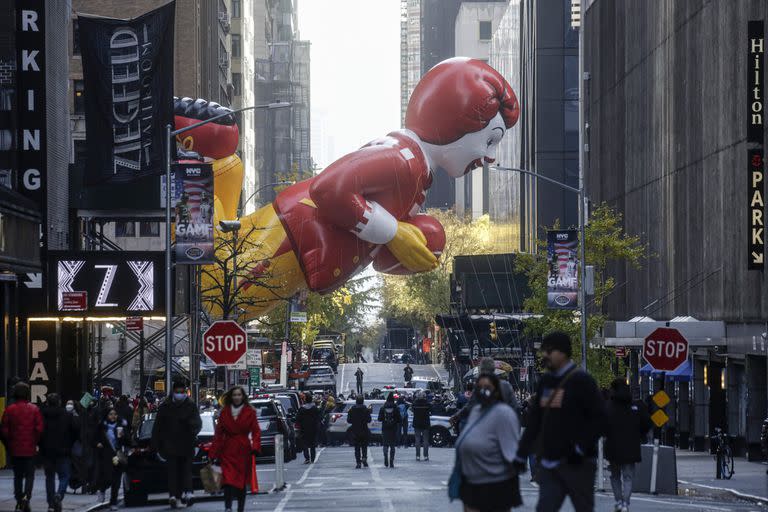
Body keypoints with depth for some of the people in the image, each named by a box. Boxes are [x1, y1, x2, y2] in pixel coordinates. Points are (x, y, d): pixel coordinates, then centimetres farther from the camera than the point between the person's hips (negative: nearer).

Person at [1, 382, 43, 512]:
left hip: (15, 449, 1)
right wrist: (36, 443, 5)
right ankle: (26, 496, -17)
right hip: (30, 449, -1)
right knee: (29, 475, 5)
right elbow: (39, 429, -8)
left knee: (17, 476, 13)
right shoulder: (34, 409, -4)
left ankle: (19, 500, 12)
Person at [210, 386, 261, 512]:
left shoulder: (250, 412, 3)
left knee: (242, 481, 6)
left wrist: (256, 446, -18)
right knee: (228, 478, -16)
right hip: (228, 450, 0)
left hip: (243, 451, 0)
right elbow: (218, 433, 6)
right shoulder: (225, 412, 6)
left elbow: (256, 431, 0)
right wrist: (213, 453, 1)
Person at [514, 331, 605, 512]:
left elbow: (598, 417, -13)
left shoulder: (581, 380, -8)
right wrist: (521, 454, 14)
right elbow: (534, 420, 18)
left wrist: (580, 448, -18)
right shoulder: (545, 381, 14)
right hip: (549, 462, 7)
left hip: (576, 463, -6)